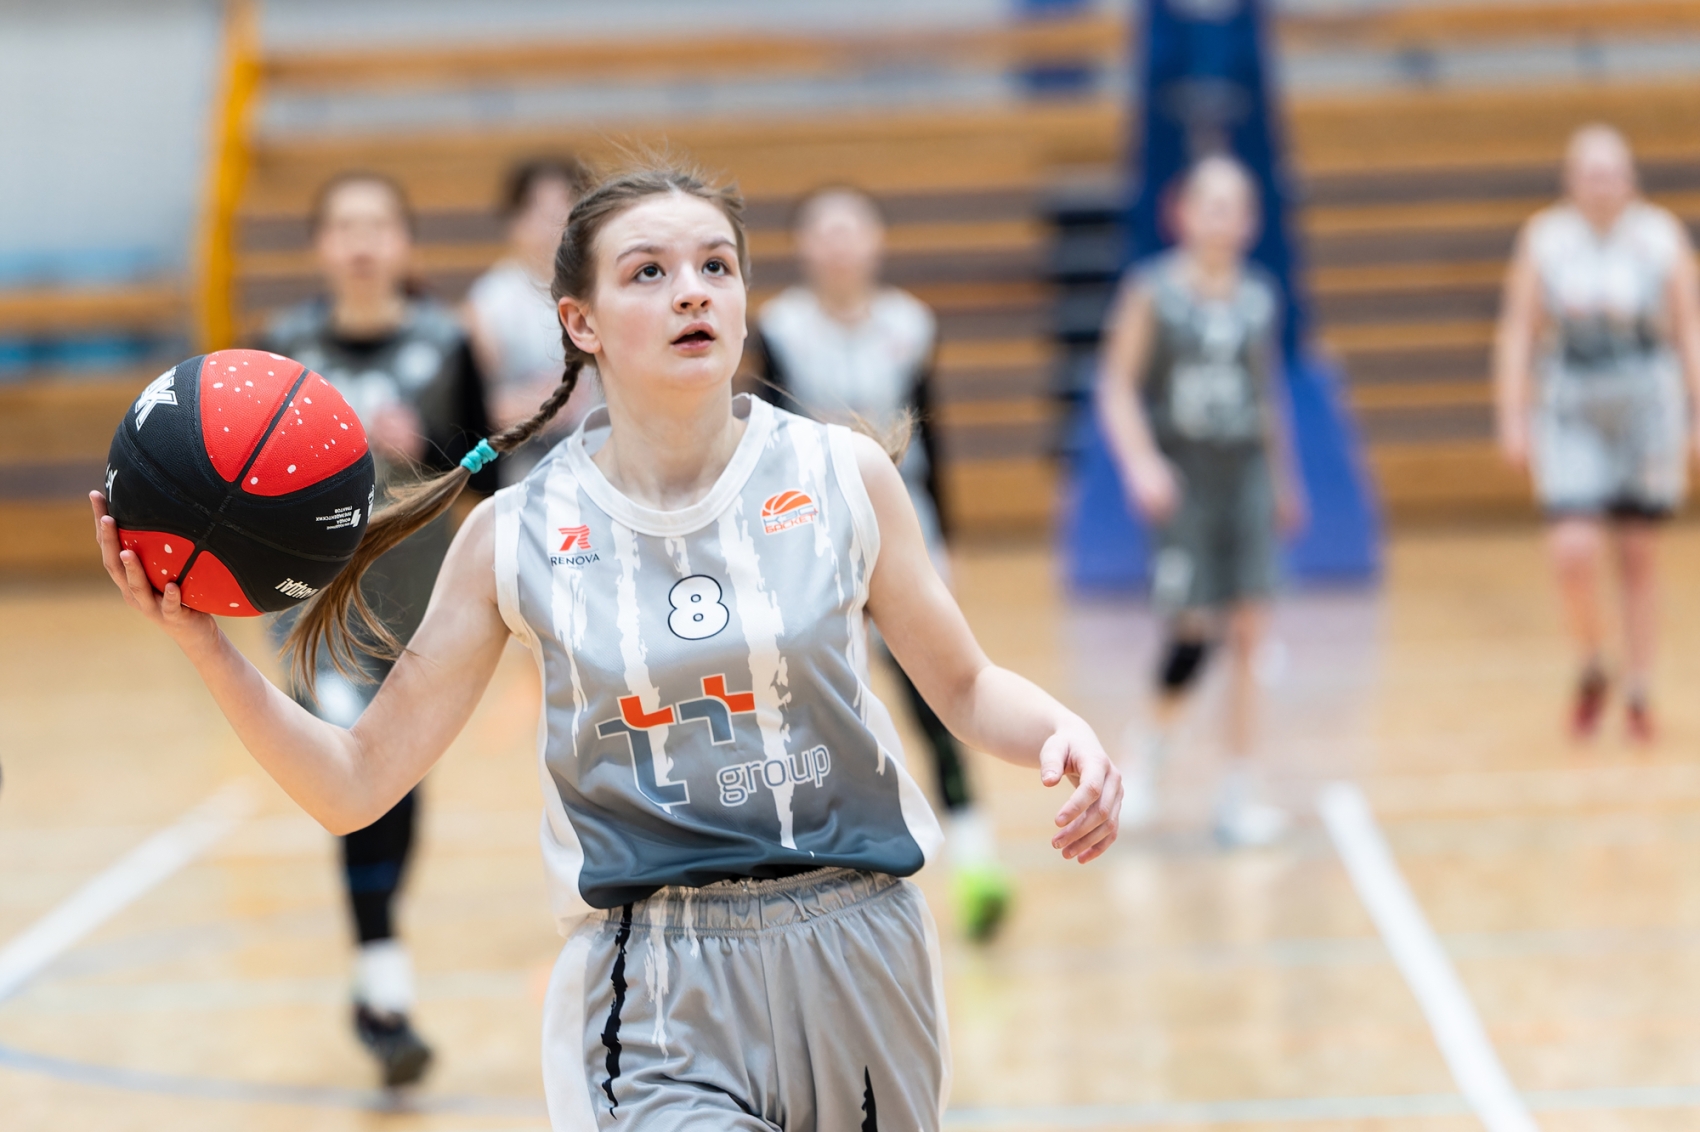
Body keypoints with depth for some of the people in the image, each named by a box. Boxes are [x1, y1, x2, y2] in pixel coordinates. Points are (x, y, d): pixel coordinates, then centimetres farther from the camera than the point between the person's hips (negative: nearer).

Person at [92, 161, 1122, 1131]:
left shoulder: (840, 476, 0)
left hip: (858, 960, 2)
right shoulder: (517, 535, -1)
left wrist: (1063, 732, -9)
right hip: (659, 998, -2)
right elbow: (356, 784, 2)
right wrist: (206, 647, -11)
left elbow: (965, 686, 12)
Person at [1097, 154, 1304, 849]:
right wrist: (1142, 462, -18)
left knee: (1247, 629, -2)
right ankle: (1151, 751, 16)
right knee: (1194, 625, -10)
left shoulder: (1258, 298, 8)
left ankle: (1238, 791, 4)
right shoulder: (1153, 292, -4)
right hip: (1181, 477, -4)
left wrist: (1283, 480, 20)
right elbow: (1117, 386, -6)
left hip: (1246, 472, 4)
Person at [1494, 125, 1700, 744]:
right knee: (1574, 550, -14)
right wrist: (1513, 418, -4)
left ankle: (1639, 693, 20)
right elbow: (1517, 332, 1)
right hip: (1571, 413, -1)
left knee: (1638, 555, 8)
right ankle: (1592, 667, 11)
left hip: (1647, 407, 1)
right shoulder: (1543, 238, -1)